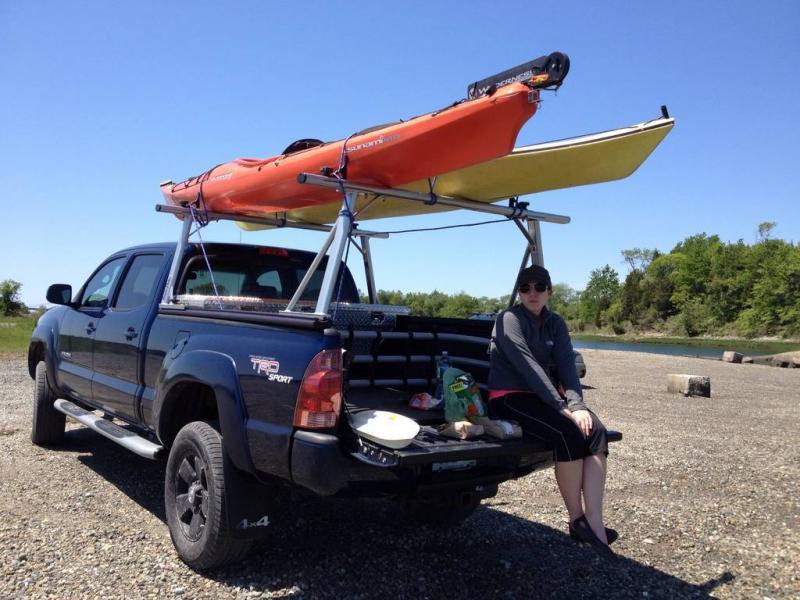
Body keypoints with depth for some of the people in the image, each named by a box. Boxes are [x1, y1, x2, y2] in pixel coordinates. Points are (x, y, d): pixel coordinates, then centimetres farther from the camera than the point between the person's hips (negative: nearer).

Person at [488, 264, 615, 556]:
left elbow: (567, 366, -1)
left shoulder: (555, 323, 10)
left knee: (595, 430, -21)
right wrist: (563, 408, -24)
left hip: (545, 396, 6)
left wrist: (577, 405, -19)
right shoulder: (509, 319, -9)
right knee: (568, 433, -30)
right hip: (509, 397, -6)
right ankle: (577, 519, -15)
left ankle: (593, 521, -26)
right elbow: (528, 366, -19)